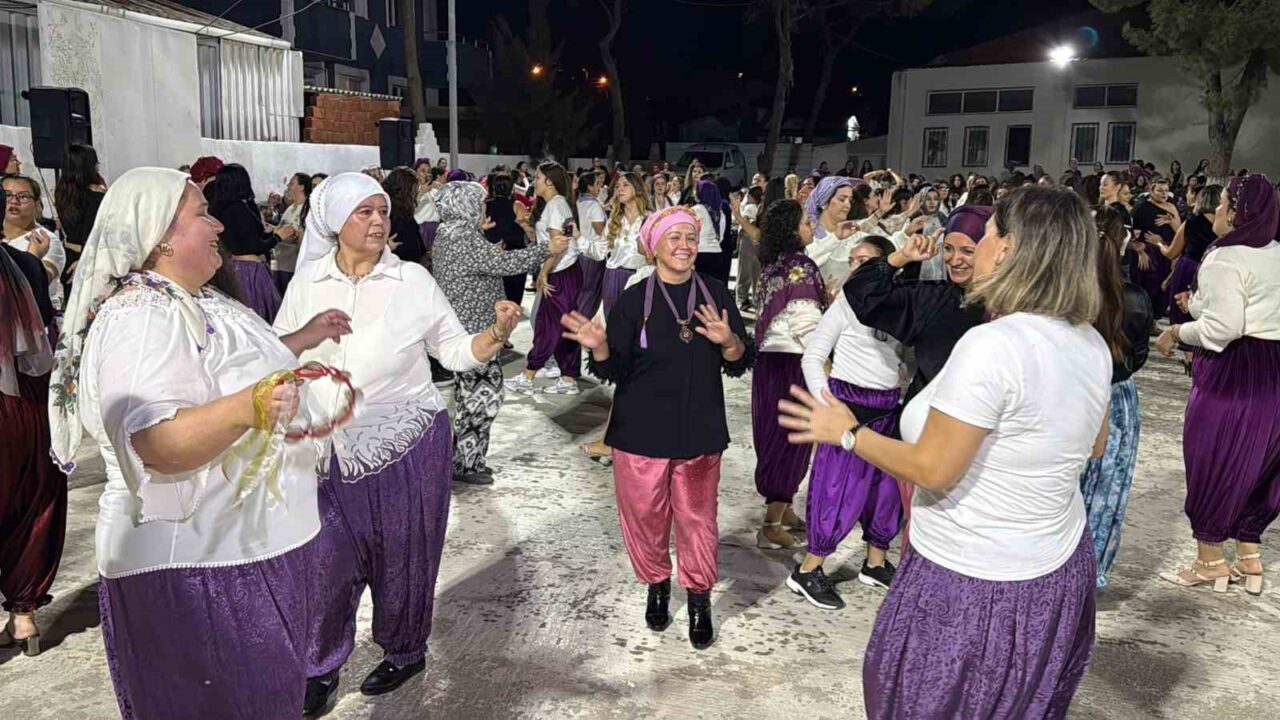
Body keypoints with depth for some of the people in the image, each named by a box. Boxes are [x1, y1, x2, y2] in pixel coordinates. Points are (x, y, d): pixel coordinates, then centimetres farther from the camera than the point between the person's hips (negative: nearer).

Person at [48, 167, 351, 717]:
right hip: (192, 564, -10)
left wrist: (302, 340, 25)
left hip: (243, 545, 10)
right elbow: (158, 445, -31)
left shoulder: (191, 302, 11)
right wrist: (248, 407, -45)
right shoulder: (141, 320, -21)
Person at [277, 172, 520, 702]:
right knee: (325, 560, 5)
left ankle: (405, 652, 37)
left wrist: (498, 334, -20)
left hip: (408, 443, -1)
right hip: (334, 449, 2)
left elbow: (457, 352, -4)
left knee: (401, 557, 12)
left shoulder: (412, 280, -6)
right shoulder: (307, 282, -1)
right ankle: (321, 666, 30)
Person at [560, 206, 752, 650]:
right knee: (645, 516, 10)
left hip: (700, 430, 1)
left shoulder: (716, 295, 1)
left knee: (697, 518, 9)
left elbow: (739, 365, 1)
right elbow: (615, 372, -6)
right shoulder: (634, 300, -6)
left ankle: (699, 599, 28)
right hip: (642, 431, -1)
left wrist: (728, 340, -20)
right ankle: (657, 586, 35)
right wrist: (599, 347, -26)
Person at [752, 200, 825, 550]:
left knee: (777, 434, 17)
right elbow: (806, 324, -21)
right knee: (791, 437, 0)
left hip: (770, 356, 9)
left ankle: (782, 510, 30)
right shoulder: (799, 268, -17)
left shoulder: (774, 263, 9)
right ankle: (772, 526, 6)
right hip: (790, 361, -9)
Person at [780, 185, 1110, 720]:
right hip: (1058, 573, 8)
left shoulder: (992, 344, -29)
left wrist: (847, 432, -11)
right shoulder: (1092, 344, -2)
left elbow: (933, 470, -24)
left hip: (975, 587, -8)